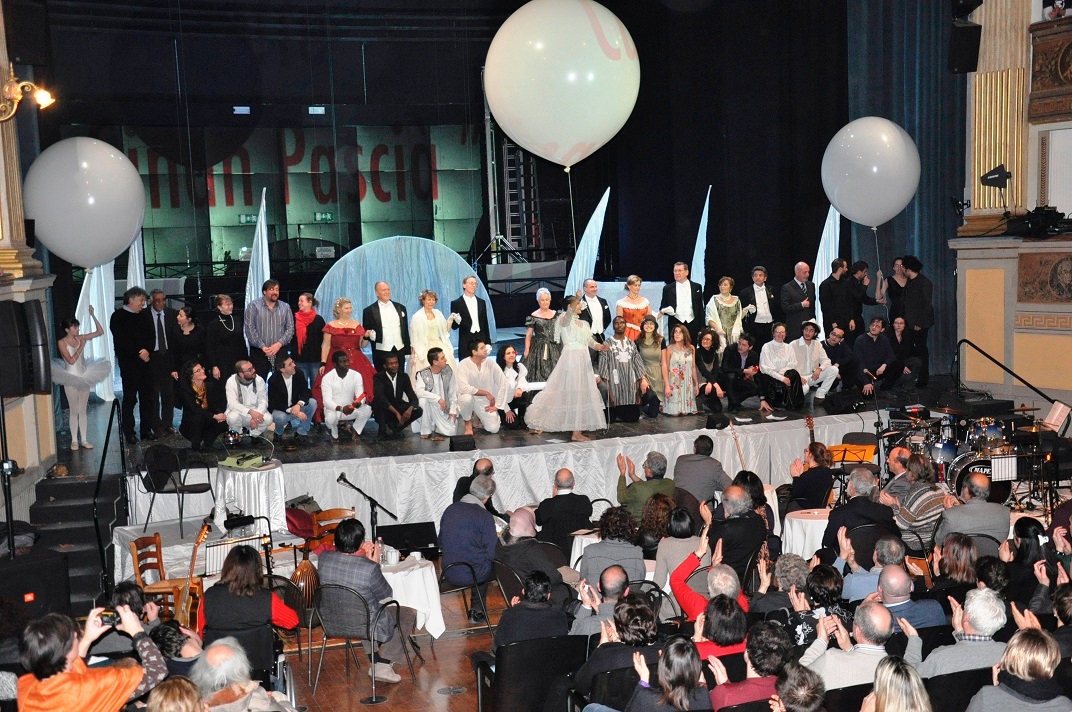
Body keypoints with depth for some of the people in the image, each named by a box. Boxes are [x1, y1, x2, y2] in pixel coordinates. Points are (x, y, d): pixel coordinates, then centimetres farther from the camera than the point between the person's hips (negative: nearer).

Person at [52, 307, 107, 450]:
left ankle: (84, 440, 14)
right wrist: (81, 346, -16)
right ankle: (74, 440, 12)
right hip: (71, 379, -4)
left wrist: (92, 315, -6)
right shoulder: (62, 343, -9)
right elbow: (71, 360, -17)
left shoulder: (80, 338, 2)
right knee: (74, 411, 3)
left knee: (83, 410, 9)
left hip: (84, 378, 4)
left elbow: (100, 331, 1)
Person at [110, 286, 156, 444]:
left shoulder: (144, 316, 15)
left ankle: (146, 430, 13)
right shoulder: (118, 317, -2)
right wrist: (138, 353, -14)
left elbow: (152, 336, 9)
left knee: (147, 397, 6)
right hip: (128, 363, -5)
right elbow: (120, 341, -10)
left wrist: (147, 350, -10)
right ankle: (129, 433, 4)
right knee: (129, 398, -1)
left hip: (145, 361, 5)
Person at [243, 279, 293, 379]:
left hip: (281, 351, 2)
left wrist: (279, 344, -9)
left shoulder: (285, 307, 12)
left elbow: (290, 329, 6)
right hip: (259, 352, -2)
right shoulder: (253, 306, 3)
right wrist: (262, 346, -10)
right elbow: (249, 329, -3)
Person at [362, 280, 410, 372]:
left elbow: (405, 331, 15)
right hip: (381, 353, -3)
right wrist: (370, 335, -20)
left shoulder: (400, 308, 12)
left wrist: (408, 351, 11)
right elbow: (366, 332, 3)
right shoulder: (369, 310, 2)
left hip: (399, 351, 3)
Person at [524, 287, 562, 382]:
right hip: (539, 348, -3)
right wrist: (527, 350, -9)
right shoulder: (534, 316, -1)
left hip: (554, 349, 3)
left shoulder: (556, 315, 10)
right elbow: (528, 335, -2)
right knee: (540, 375, -7)